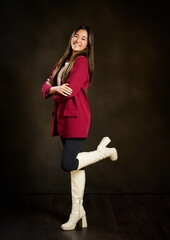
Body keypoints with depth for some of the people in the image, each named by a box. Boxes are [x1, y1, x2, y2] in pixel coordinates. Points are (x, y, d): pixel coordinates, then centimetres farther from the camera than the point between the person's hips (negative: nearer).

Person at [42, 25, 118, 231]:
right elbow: (46, 86, 11)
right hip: (62, 116, 8)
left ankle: (104, 151, 10)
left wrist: (55, 92, 1)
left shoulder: (81, 61, -9)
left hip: (76, 117, -8)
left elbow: (70, 91, -19)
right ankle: (77, 211, 19)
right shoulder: (63, 61, 17)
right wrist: (55, 88, -12)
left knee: (67, 164, -13)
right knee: (74, 164, 11)